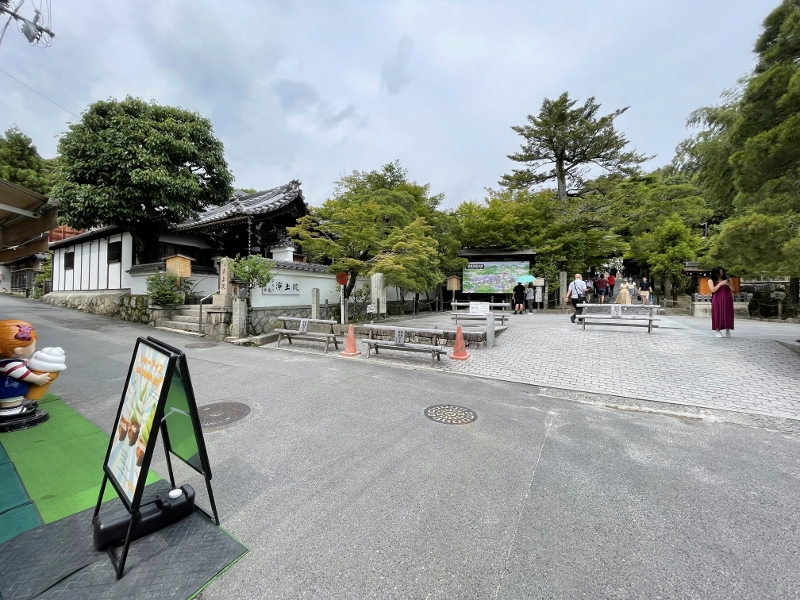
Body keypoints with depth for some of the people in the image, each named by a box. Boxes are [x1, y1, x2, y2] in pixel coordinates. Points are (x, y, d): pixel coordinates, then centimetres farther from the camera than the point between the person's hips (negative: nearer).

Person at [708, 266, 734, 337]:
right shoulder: (711, 281, 4)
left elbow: (732, 290, 8)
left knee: (727, 315, 1)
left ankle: (728, 331, 6)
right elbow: (713, 290, -8)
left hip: (727, 300, 3)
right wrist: (721, 283, -17)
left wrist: (728, 284, -10)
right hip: (717, 300, -3)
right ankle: (718, 331, 0)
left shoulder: (728, 279, 13)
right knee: (718, 315, -4)